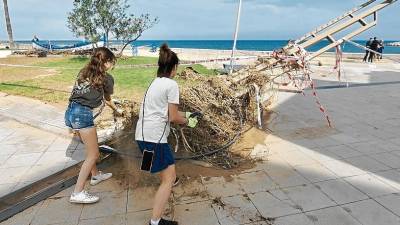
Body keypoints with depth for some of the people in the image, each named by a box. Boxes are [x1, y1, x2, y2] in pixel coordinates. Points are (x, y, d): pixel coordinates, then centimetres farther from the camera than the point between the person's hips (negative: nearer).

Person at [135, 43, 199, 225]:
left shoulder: (155, 82, 15)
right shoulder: (171, 84, -10)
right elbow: (173, 117, -11)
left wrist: (185, 114, 26)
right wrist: (187, 121, 7)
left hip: (142, 133, 10)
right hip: (154, 136, -10)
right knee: (169, 178, -2)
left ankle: (166, 180, 60)